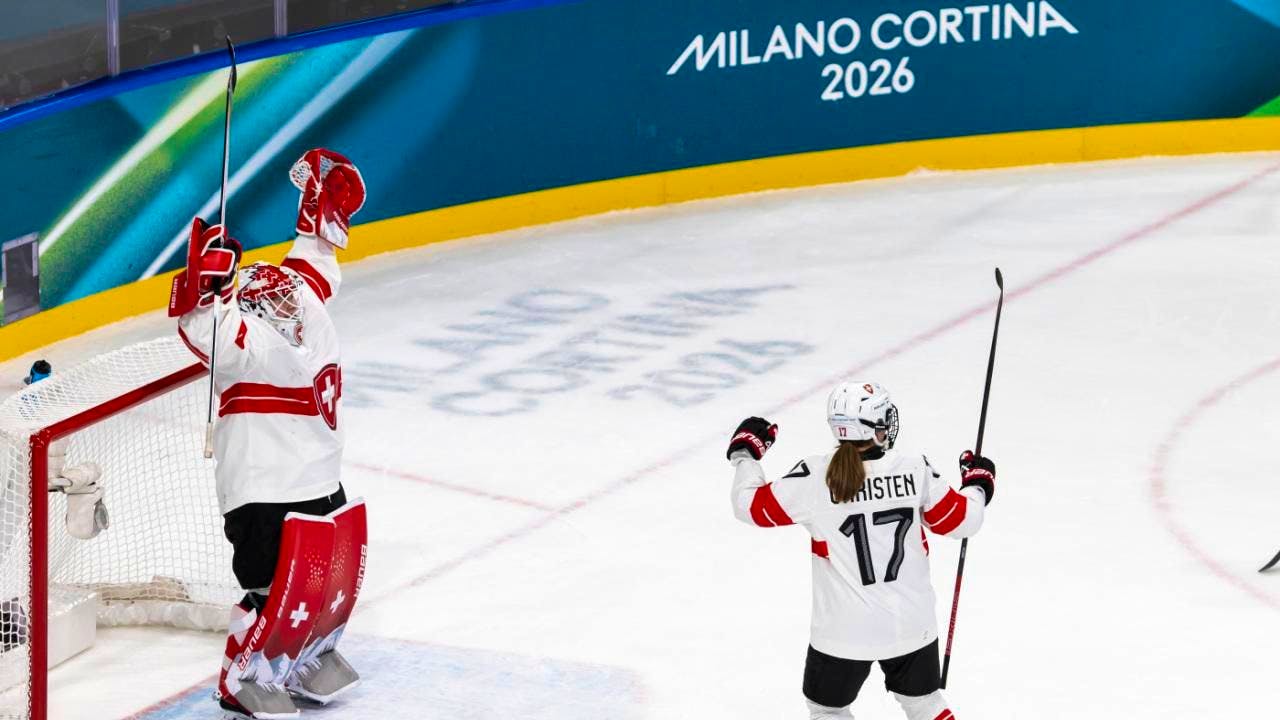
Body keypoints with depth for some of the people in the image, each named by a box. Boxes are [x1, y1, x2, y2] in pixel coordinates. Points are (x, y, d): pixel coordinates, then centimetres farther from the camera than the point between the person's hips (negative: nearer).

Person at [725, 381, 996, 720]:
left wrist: (745, 453, 13)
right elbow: (961, 520, 1)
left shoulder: (815, 476, -16)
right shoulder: (914, 468, -11)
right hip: (912, 624, 2)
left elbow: (750, 505, -5)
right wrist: (978, 485, 22)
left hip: (844, 631, -2)